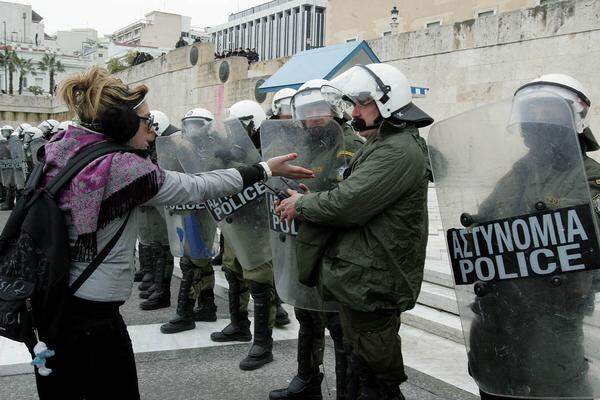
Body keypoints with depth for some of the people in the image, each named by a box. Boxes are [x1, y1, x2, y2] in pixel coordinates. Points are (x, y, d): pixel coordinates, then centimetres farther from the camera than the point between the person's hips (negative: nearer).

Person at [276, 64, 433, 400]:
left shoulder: (399, 151, -18)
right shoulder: (385, 145, 17)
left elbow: (346, 205, -23)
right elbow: (353, 198, 21)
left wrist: (301, 205, -7)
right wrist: (310, 201, 8)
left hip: (372, 283, -11)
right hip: (365, 281, 11)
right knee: (364, 364, 21)